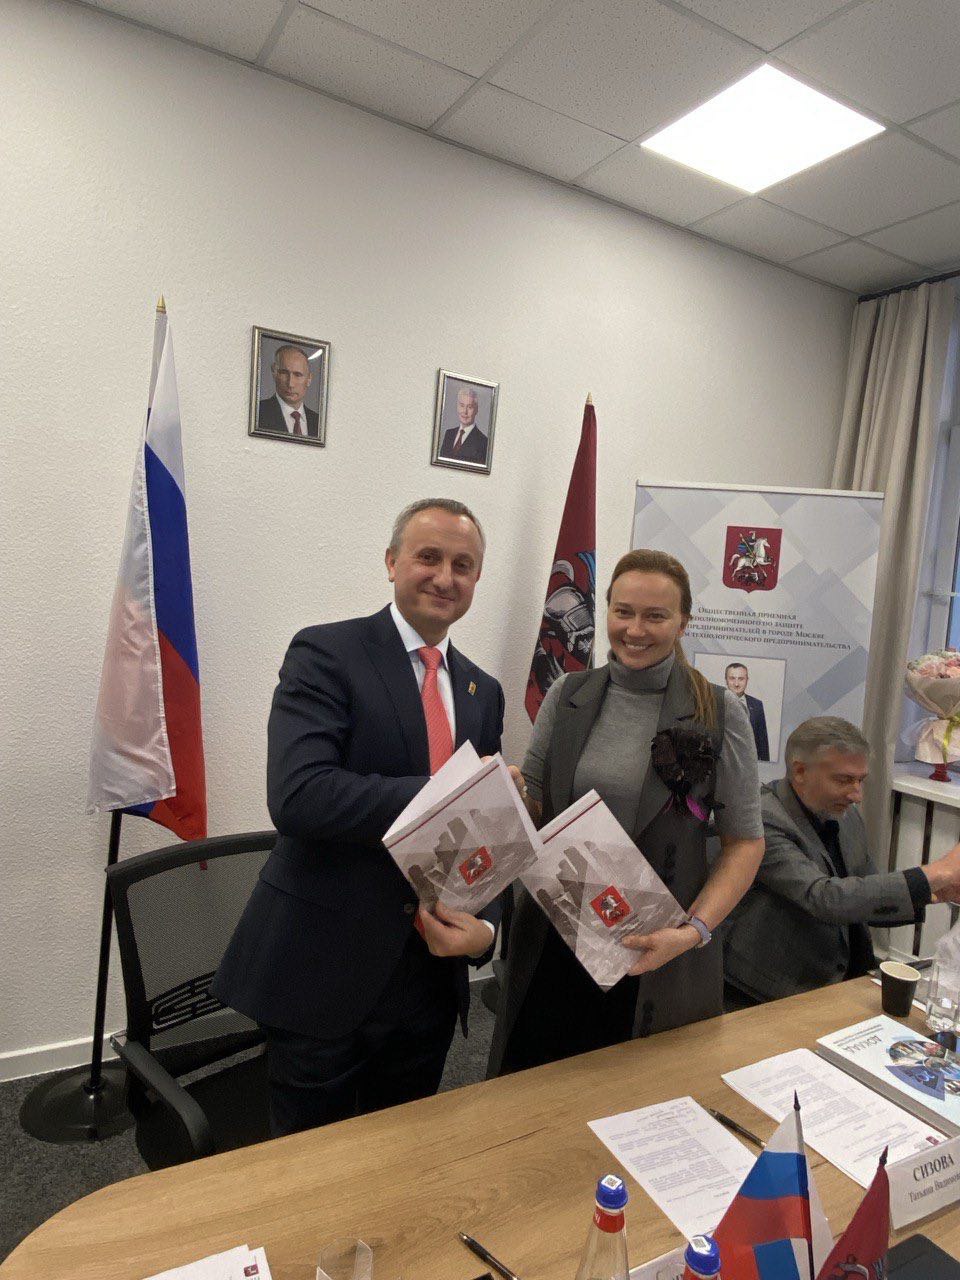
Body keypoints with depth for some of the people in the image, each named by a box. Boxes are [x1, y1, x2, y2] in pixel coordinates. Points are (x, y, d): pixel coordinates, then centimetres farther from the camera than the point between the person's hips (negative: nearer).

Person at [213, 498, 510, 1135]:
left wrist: (484, 928, -9)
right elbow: (297, 796, -25)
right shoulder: (326, 653, -11)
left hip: (431, 972, 5)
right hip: (322, 972, -5)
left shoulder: (484, 692, 7)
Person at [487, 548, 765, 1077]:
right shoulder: (567, 696, 2)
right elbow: (530, 809, 9)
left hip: (657, 954, -2)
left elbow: (745, 841, -3)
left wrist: (693, 931, -15)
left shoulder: (720, 714, -7)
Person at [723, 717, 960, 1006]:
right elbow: (825, 899, -29)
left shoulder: (847, 815, 7)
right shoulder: (762, 819, -20)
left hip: (847, 980, 8)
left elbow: (866, 902, 14)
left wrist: (929, 893, -4)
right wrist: (934, 876, -25)